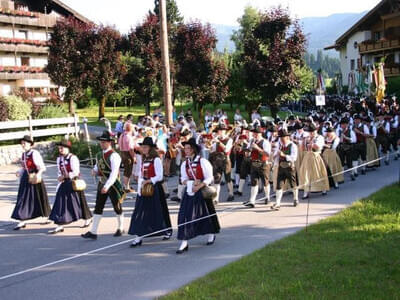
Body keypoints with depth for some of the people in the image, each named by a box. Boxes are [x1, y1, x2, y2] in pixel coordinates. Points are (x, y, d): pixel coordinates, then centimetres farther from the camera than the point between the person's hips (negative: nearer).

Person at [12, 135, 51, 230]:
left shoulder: (34, 153, -15)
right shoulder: (24, 154, 9)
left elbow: (42, 167, -18)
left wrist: (38, 174, -36)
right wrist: (19, 172, -2)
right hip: (26, 179, 8)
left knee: (39, 199, 2)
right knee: (23, 199, 6)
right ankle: (22, 221, 12)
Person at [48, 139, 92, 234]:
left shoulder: (73, 158, -16)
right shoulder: (59, 159, 7)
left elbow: (76, 172, -20)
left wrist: (64, 176, -17)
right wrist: (60, 178, -6)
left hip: (74, 183, -6)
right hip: (65, 184, 7)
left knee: (79, 202, 8)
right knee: (61, 203, -1)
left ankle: (88, 219, 32)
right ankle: (60, 226, -2)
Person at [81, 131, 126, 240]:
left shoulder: (114, 155, -16)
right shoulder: (99, 155, 8)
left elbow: (114, 173, -23)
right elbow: (97, 167, 23)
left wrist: (107, 186, -30)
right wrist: (95, 171, -2)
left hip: (113, 185, -7)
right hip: (102, 184, 7)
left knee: (117, 208, 8)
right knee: (98, 208, 2)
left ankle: (120, 229, 27)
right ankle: (93, 232, 2)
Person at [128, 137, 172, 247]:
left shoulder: (156, 160, -11)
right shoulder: (142, 160, 8)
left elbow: (160, 176, -13)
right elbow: (141, 175, 11)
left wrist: (149, 181, -20)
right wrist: (140, 188, -1)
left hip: (155, 188, -6)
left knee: (160, 211, 8)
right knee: (140, 212, -1)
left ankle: (168, 230, 31)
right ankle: (138, 237, -2)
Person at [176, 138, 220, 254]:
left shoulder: (203, 162, -9)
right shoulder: (184, 164, 5)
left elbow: (209, 178, -9)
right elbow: (183, 179, 10)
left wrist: (199, 186, -21)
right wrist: (190, 183, -12)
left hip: (202, 191, -4)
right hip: (190, 191, 4)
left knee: (206, 213, 10)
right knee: (185, 214, -7)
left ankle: (211, 234, 37)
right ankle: (184, 242, -8)